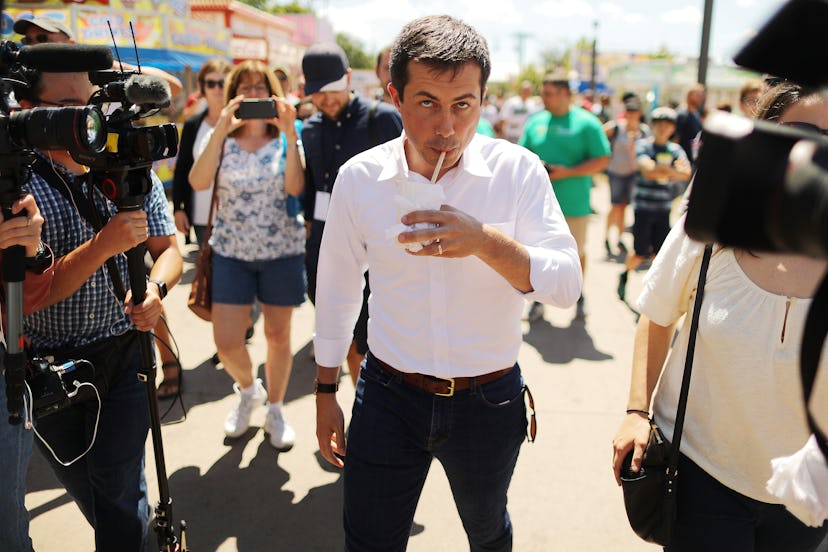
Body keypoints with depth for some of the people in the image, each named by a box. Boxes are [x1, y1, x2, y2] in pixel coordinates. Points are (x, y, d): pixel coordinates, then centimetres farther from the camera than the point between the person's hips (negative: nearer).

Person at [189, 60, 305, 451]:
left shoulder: (285, 139, 0)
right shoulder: (221, 139, 2)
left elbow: (295, 188, -17)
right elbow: (198, 182, -16)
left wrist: (289, 133, -21)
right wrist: (221, 130, -21)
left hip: (282, 251, -1)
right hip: (231, 252, 1)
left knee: (278, 336, 9)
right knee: (227, 345, -1)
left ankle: (274, 409, 30)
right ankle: (248, 389, 32)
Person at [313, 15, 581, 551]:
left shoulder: (518, 170, -13)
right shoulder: (360, 177, -8)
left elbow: (566, 283, -18)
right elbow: (337, 290, 3)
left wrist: (485, 240, -36)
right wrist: (326, 392, 9)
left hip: (489, 400, 0)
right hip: (388, 397, 1)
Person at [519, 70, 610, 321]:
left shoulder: (586, 122, -5)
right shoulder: (536, 121, 7)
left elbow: (602, 160, -8)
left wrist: (567, 172, -18)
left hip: (574, 204, -3)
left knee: (577, 252, 12)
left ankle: (578, 296, 33)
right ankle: (539, 298, 23)